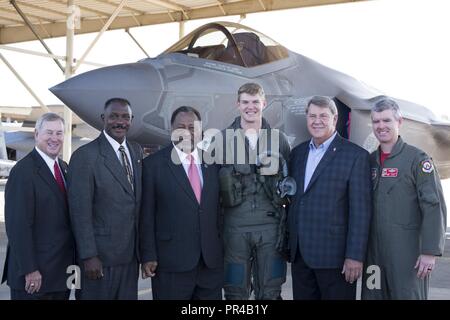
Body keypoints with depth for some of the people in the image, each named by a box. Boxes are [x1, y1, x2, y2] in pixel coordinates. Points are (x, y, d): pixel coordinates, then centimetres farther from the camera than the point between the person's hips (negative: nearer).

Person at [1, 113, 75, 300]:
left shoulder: (64, 168, 11)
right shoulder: (23, 171, -14)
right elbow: (18, 226, -18)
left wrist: (75, 259, 9)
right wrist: (29, 270, -19)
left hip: (62, 271, 7)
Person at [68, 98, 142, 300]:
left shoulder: (136, 151, 10)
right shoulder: (85, 156, -12)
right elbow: (80, 212, -14)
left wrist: (142, 249, 12)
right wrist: (89, 256, -16)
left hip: (131, 253, 6)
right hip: (100, 256, -6)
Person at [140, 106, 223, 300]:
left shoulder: (212, 161, 9)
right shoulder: (154, 164, -2)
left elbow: (219, 208, 11)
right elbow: (147, 215, -3)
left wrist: (224, 250, 8)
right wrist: (148, 256, -7)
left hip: (212, 261, 4)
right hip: (172, 262, -3)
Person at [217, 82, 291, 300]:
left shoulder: (278, 139, 7)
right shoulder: (222, 139, 4)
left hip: (271, 225, 1)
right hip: (235, 226, -1)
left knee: (270, 292, 7)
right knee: (235, 292, 6)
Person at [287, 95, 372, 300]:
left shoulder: (355, 155, -6)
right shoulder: (297, 153, 12)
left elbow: (361, 210, -10)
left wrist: (355, 256, -14)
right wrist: (290, 243, 13)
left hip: (334, 254, -5)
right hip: (299, 254, 5)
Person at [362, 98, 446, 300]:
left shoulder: (417, 159, -5)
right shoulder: (369, 161, 11)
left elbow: (434, 207, -11)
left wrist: (430, 252, -17)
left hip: (408, 251, -5)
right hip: (374, 251, 5)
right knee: (373, 294, 9)